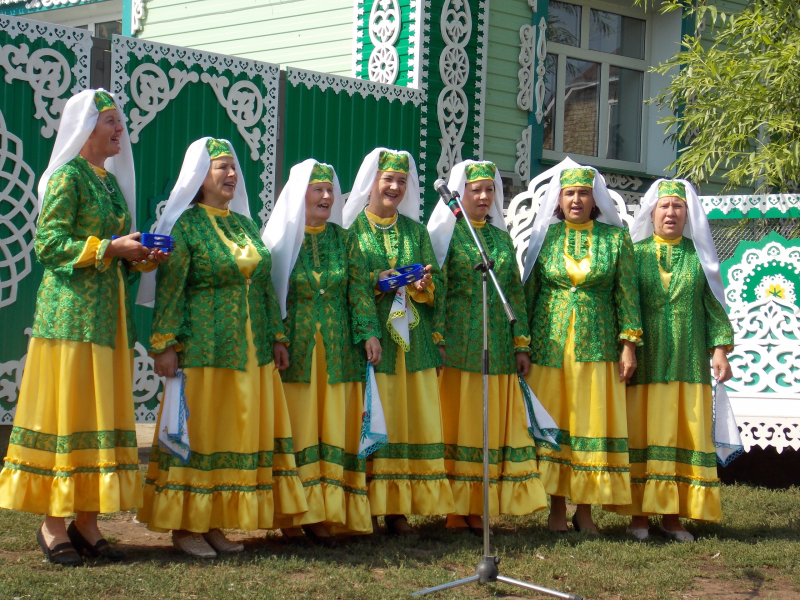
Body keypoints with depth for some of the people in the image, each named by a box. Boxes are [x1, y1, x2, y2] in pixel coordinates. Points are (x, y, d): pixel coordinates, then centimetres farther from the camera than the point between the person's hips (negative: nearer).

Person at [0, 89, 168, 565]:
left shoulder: (113, 181, 18)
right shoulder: (68, 177, -6)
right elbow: (49, 244, -13)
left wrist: (140, 256, 2)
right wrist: (109, 247, -18)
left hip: (110, 315, 8)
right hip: (72, 312, -8)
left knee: (103, 414, 6)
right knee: (66, 413, -6)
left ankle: (87, 522, 10)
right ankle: (53, 525, -1)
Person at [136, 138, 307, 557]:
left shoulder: (245, 225, 15)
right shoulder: (186, 224, -4)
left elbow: (265, 285, 18)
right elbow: (169, 288, -10)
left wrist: (277, 337, 13)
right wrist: (165, 345, -17)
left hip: (251, 349, 7)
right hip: (204, 346, -7)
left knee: (242, 431, 6)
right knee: (198, 430, -3)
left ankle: (215, 522, 14)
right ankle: (185, 526, 4)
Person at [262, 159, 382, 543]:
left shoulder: (343, 239, 11)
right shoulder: (280, 238, 1)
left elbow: (359, 289, 6)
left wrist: (369, 331, -7)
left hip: (337, 350, 3)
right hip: (294, 349, -3)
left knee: (333, 428, 1)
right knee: (295, 429, -3)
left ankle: (323, 514, 5)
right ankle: (291, 515, 1)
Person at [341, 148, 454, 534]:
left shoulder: (415, 230, 16)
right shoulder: (353, 227, 4)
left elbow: (437, 283, 11)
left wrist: (423, 285, -10)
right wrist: (375, 281, -17)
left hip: (412, 339, 4)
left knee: (413, 419, 0)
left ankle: (398, 509, 5)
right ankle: (365, 506, -1)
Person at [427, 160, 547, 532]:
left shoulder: (502, 239, 16)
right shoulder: (445, 233, 1)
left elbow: (516, 293, 14)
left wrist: (522, 345, 7)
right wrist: (436, 340, -14)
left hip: (496, 348, 5)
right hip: (456, 345, -5)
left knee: (493, 425, 4)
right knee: (456, 422, -4)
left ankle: (478, 508, 8)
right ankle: (451, 510, 0)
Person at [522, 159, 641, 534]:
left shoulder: (615, 238, 3)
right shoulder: (544, 236, 5)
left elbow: (626, 294, 3)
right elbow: (528, 291, 7)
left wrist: (629, 345, -3)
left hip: (596, 344, 0)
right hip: (549, 343, 1)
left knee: (592, 423, 1)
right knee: (551, 423, 1)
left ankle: (585, 511, 9)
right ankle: (557, 509, 10)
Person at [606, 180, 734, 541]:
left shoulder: (699, 255, 10)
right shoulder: (635, 253, 6)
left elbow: (713, 306, 8)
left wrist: (719, 350, -2)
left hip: (688, 362, 1)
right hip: (644, 361, -1)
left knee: (684, 436, 1)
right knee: (641, 435, -1)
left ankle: (672, 516, 7)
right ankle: (639, 514, 5)